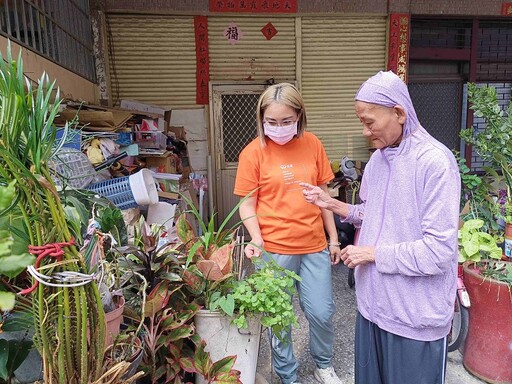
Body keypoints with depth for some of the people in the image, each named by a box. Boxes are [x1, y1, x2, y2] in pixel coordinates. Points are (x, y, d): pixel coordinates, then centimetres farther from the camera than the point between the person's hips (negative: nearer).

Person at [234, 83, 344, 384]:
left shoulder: (312, 144, 2)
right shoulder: (253, 152, -7)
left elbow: (323, 194, 9)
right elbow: (247, 205, -4)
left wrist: (333, 238, 11)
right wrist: (256, 239, -20)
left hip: (315, 245, 3)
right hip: (274, 250, -2)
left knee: (322, 313, 11)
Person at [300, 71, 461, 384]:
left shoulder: (435, 162, -20)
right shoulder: (378, 158, 5)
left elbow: (439, 251, -22)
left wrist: (373, 253, -16)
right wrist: (333, 204, 3)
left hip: (416, 317, -6)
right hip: (374, 303, 7)